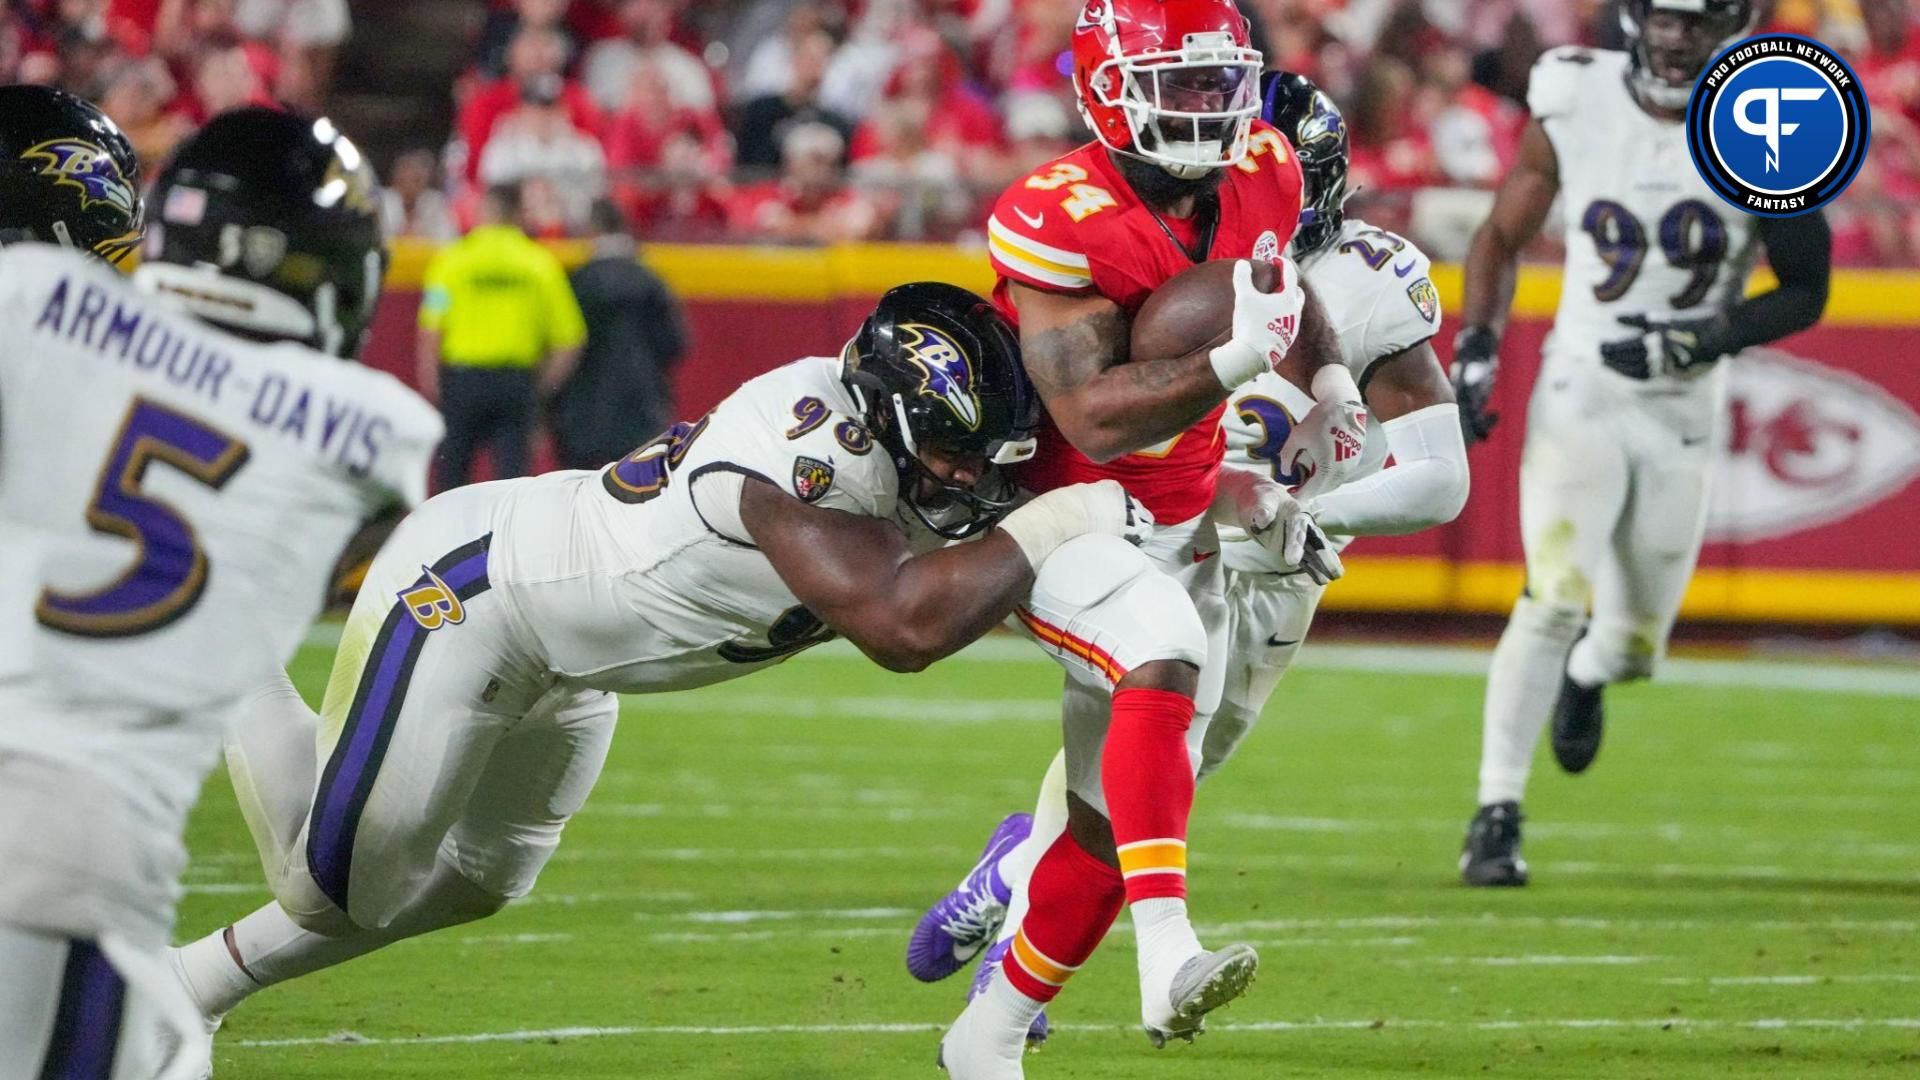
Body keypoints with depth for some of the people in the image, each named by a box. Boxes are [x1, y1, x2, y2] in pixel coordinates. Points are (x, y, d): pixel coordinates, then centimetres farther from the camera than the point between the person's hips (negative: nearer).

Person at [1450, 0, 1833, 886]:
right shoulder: (1574, 105, -8)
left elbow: (1806, 293, -3)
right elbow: (1502, 237, 7)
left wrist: (1702, 341, -18)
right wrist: (1476, 345, -6)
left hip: (1682, 414, 1)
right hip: (1579, 395, -1)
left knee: (1632, 646, 9)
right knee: (1554, 601, -21)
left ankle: (1586, 672, 47)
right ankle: (1497, 816, -15)